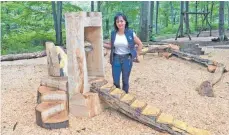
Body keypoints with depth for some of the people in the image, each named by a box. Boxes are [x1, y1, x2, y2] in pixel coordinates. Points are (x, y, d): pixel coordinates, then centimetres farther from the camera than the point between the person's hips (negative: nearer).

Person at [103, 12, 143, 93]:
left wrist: (137, 55, 2)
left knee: (125, 81, 9)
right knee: (115, 81, 3)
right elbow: (111, 46, 10)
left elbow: (140, 44, 2)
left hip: (127, 59, -2)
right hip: (116, 59, 2)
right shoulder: (113, 33, 0)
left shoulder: (130, 33, -8)